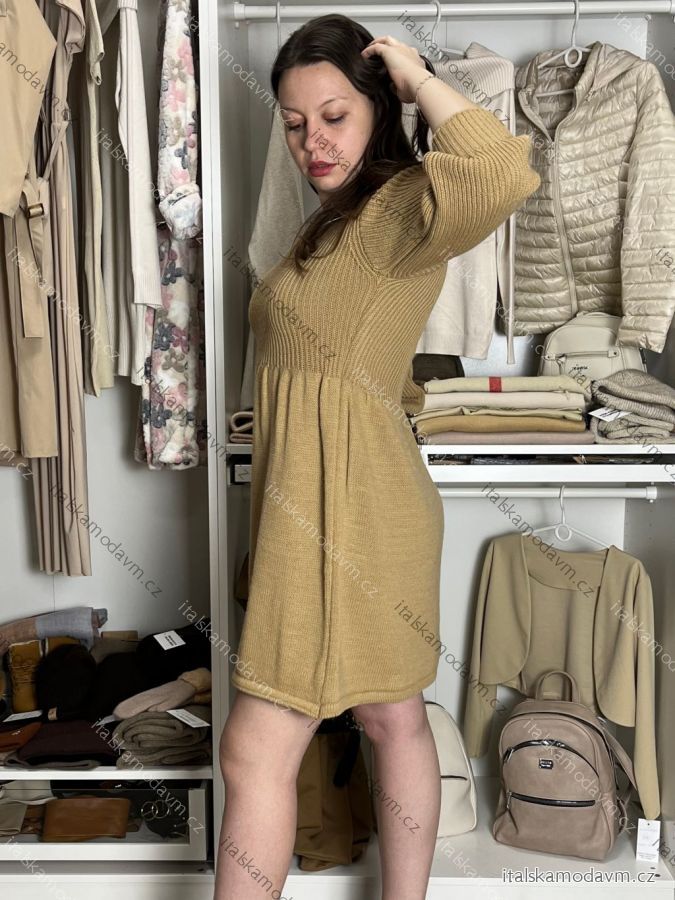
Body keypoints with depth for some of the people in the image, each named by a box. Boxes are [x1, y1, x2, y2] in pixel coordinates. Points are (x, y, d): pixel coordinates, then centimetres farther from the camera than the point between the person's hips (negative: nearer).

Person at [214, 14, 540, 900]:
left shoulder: (395, 211, -14)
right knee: (394, 720, 17)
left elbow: (503, 174, -36)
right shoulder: (337, 219, 18)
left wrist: (419, 79, -21)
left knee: (256, 752, -3)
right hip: (333, 502, 11)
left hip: (342, 509, -11)